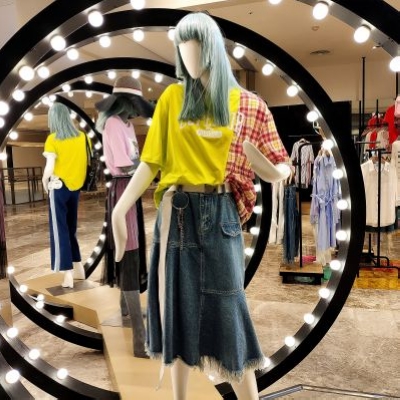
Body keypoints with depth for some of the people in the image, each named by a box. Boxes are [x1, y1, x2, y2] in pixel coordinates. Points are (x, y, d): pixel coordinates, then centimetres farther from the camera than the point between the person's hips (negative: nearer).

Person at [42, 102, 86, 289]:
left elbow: (50, 168, -15)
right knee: (71, 228, 17)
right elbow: (86, 161, 7)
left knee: (60, 229, 2)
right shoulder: (81, 136, 3)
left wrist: (44, 182, 3)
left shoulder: (53, 139, -12)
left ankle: (68, 275, 1)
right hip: (75, 186, 5)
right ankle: (79, 269, 24)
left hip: (59, 187, -5)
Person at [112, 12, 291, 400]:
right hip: (177, 214, 2)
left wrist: (258, 159, -19)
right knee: (177, 307, 8)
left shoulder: (246, 105, 5)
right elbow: (151, 160, 4)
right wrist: (120, 208, -6)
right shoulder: (172, 98, 7)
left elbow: (279, 171, 3)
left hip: (220, 214, -1)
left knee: (226, 311, 0)